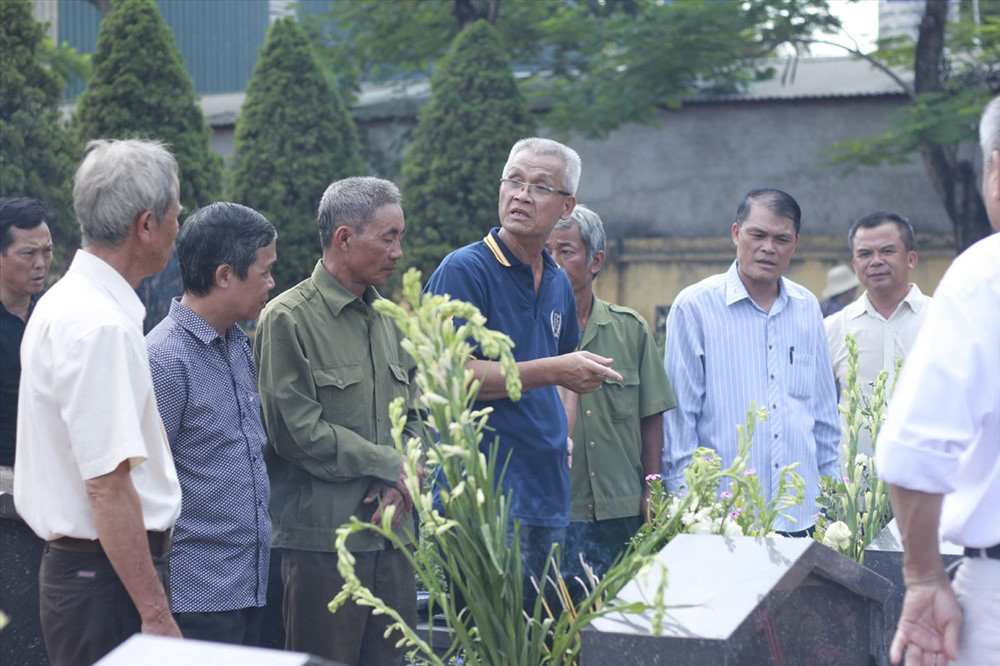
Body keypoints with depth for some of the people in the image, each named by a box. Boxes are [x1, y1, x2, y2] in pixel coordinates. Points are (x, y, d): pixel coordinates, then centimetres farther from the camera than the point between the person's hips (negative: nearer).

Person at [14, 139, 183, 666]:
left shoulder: (65, 302, 12)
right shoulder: (101, 326, -19)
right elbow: (108, 485, -24)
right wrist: (156, 614, -22)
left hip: (72, 559, 10)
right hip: (108, 576, -10)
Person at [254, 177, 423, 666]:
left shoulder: (387, 320, 15)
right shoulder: (288, 320, -9)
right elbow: (297, 431, -15)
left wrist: (400, 484, -3)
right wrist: (389, 464, -8)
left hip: (392, 532, 7)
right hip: (322, 538, -7)